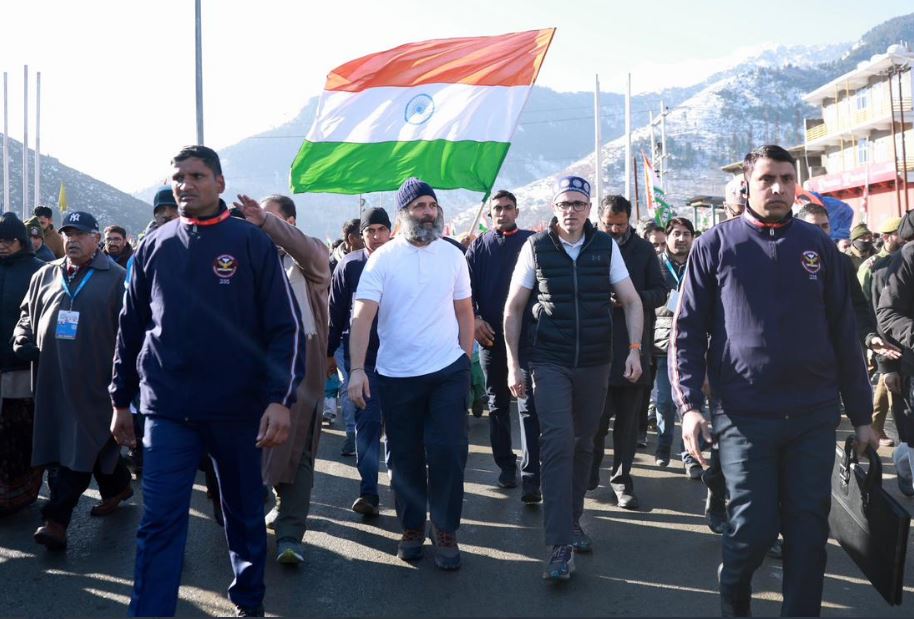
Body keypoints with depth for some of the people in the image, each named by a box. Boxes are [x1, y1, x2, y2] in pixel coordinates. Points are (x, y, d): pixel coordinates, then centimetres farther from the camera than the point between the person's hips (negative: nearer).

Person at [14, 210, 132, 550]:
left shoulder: (115, 278, -1)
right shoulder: (45, 275, 13)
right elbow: (27, 313, 23)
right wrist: (23, 339, 3)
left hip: (93, 380, -6)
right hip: (53, 376, 6)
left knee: (81, 446, -5)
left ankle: (56, 518, -3)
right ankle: (118, 487, 34)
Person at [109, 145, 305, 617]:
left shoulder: (252, 243, -4)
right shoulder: (154, 247, 5)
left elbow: (285, 326, -7)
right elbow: (131, 327, 11)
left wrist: (280, 398, -16)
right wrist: (121, 400, 11)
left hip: (239, 408, -1)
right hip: (167, 410, 1)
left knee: (245, 512, 14)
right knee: (160, 521, -1)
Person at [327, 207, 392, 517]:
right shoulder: (349, 265, 2)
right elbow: (336, 312, 5)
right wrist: (329, 352, 6)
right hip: (361, 355, 0)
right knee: (367, 421, -1)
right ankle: (368, 491, 2)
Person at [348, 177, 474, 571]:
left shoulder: (452, 255, 4)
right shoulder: (383, 258, -5)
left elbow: (464, 311, 10)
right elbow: (362, 316, -12)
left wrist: (465, 360, 5)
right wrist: (357, 369, -22)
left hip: (449, 371, 1)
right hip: (396, 376, -1)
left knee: (448, 452, -1)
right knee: (405, 458, 10)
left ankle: (445, 531, 16)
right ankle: (412, 528, 29)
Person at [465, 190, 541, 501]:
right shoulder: (478, 247, 8)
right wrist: (473, 319, -9)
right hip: (490, 336, 3)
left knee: (528, 406, -8)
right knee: (497, 404, 12)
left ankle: (530, 478, -8)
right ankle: (506, 466, 25)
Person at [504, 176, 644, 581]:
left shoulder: (605, 246, 1)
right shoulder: (535, 247, -2)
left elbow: (631, 301, 5)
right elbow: (514, 307, 3)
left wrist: (634, 349, -7)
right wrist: (513, 364, -1)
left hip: (595, 364, 2)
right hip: (549, 362, -2)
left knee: (582, 445, 12)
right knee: (558, 442, -13)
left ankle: (572, 522, 30)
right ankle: (559, 544, -10)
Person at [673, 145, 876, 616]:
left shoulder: (817, 245, 8)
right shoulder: (715, 245, 1)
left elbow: (843, 334, 10)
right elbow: (686, 331, -1)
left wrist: (861, 414, 10)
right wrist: (689, 404, -12)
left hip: (814, 414, 3)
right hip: (745, 415, -2)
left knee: (808, 527, 6)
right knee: (753, 527, 1)